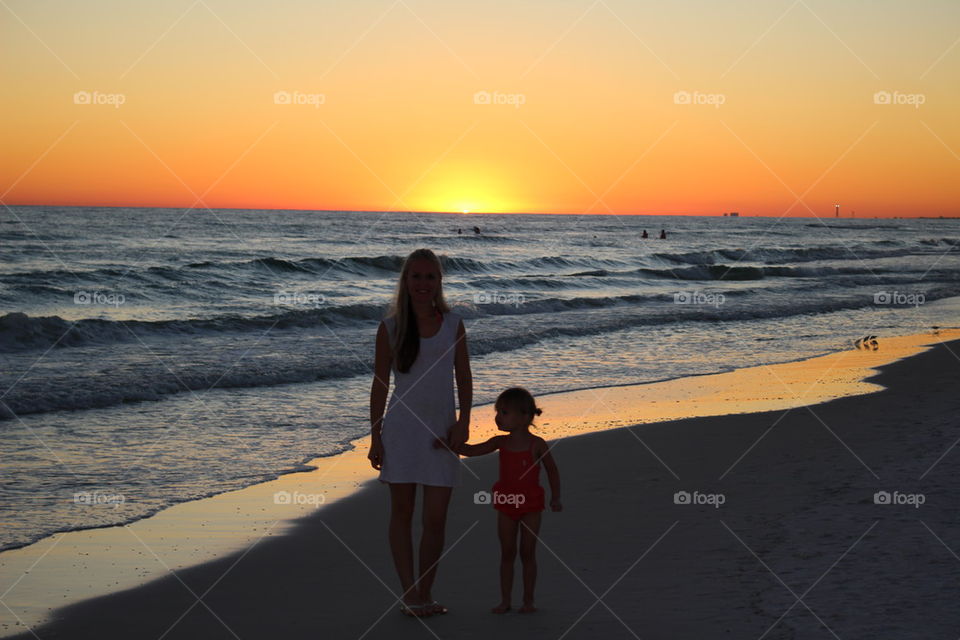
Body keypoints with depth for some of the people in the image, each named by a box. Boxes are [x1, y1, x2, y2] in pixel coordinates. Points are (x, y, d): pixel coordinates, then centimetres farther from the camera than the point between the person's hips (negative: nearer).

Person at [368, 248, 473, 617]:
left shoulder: (453, 325, 3)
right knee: (402, 512, 3)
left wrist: (463, 421, -5)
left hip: (441, 431, 1)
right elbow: (380, 383, 1)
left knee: (435, 519, 0)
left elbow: (463, 377, 7)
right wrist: (375, 436, -2)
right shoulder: (391, 328, -1)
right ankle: (408, 594, 8)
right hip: (401, 429, -1)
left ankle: (425, 595, 11)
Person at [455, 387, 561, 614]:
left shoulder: (537, 445, -11)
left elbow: (552, 471, -2)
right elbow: (472, 450, -1)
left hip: (530, 506, -4)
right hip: (506, 505, 4)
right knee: (507, 553, 7)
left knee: (527, 553, 3)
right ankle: (505, 600, 12)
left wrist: (555, 498, -8)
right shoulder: (501, 442, 0)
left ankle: (528, 600, 12)